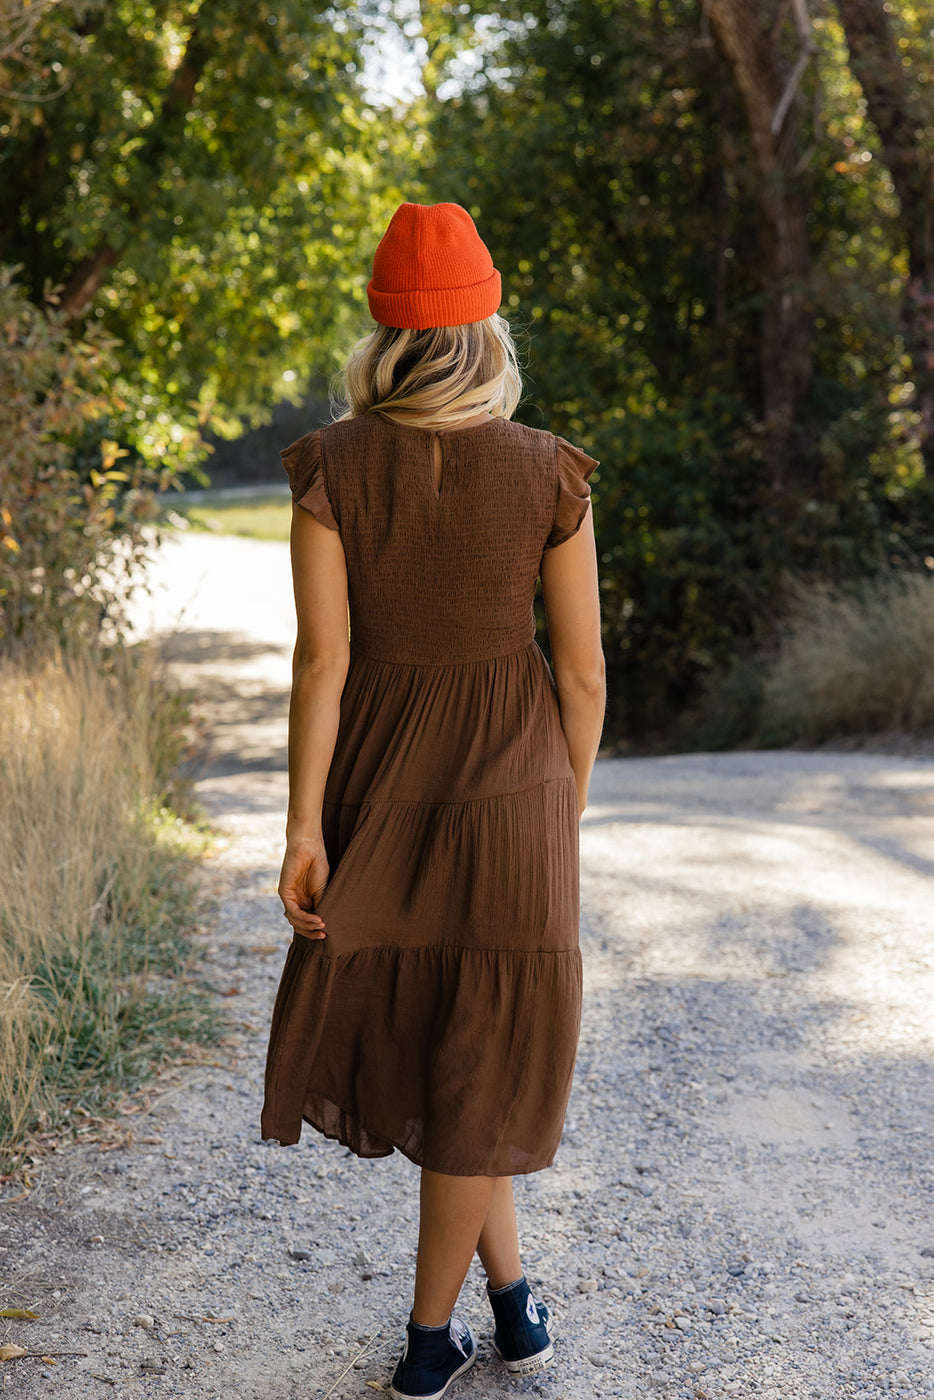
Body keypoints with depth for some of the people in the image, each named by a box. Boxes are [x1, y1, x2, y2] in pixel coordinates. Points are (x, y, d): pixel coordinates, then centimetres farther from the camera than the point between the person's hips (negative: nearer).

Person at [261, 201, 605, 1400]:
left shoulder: (331, 468, -9)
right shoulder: (550, 474, -8)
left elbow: (320, 659, -13)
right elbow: (583, 672, -5)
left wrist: (303, 829, -8)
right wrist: (565, 819, 7)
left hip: (379, 778, 1)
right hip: (508, 782, -1)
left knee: (408, 1026, 20)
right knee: (483, 1047, 12)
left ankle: (510, 1299, 27)